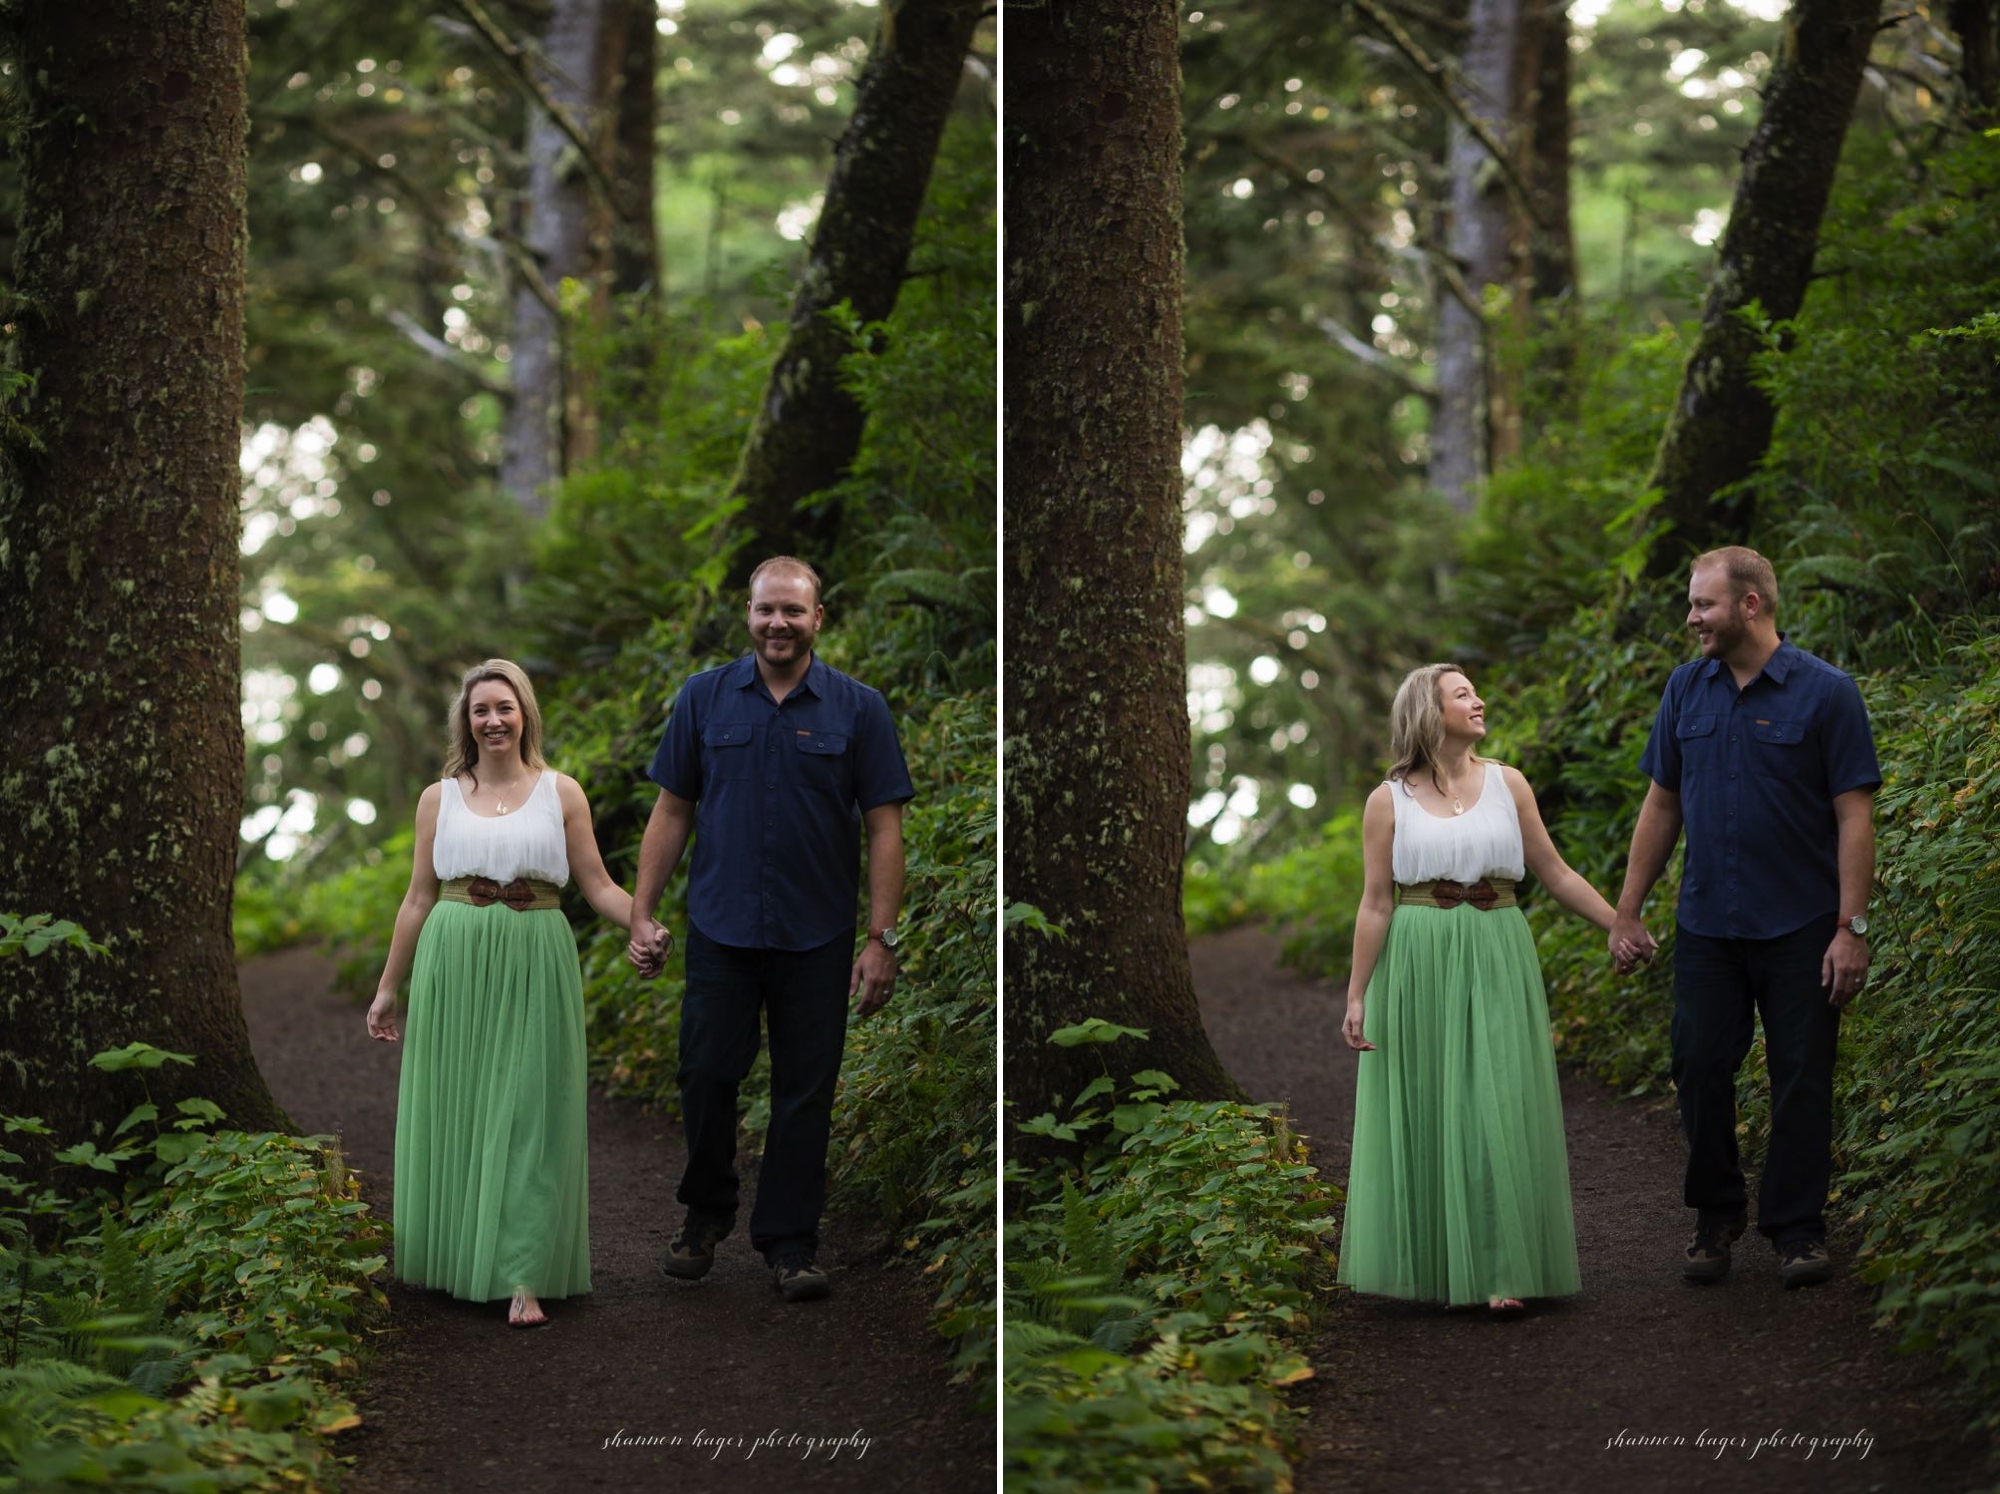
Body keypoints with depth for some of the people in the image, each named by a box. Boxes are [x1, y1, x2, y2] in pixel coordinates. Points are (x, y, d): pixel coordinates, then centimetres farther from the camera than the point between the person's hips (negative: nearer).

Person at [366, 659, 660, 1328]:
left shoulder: (560, 793, 5)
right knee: (454, 1112, 3)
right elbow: (419, 899, 12)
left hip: (534, 968, -1)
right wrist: (387, 989, 11)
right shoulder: (439, 798, 8)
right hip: (454, 965, 2)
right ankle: (455, 1260, 16)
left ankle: (523, 1278, -10)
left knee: (529, 1115, -6)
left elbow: (597, 885, 5)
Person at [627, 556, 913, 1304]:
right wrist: (642, 912, 0)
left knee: (804, 1093, 3)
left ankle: (788, 1241, 13)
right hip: (721, 931, 1)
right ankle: (706, 1213, 24)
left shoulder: (857, 709, -2)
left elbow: (884, 827, -3)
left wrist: (882, 939, -9)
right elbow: (672, 811, 7)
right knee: (705, 1075, 1)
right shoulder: (704, 699, 3)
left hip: (816, 937, -1)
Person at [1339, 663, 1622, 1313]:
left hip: (1496, 965, 1)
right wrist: (1357, 996, -3)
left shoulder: (1507, 785, 6)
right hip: (1418, 967, -1)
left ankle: (1501, 1270, -3)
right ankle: (1429, 1266, 12)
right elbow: (1375, 904, 1)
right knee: (1425, 1108, 2)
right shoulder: (1388, 802, 1)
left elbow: (1557, 875, 10)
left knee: (1498, 1107, -5)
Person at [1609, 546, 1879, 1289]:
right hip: (1706, 924, 4)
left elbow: (1855, 817, -8)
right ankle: (1716, 1215, 20)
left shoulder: (1825, 693, -7)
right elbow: (1662, 805, 11)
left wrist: (1852, 929, -13)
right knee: (1700, 1069, 4)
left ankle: (1798, 1228, 13)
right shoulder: (1687, 688, 6)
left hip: (1799, 928, -4)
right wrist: (1626, 914, 8)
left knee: (1801, 1080, 2)